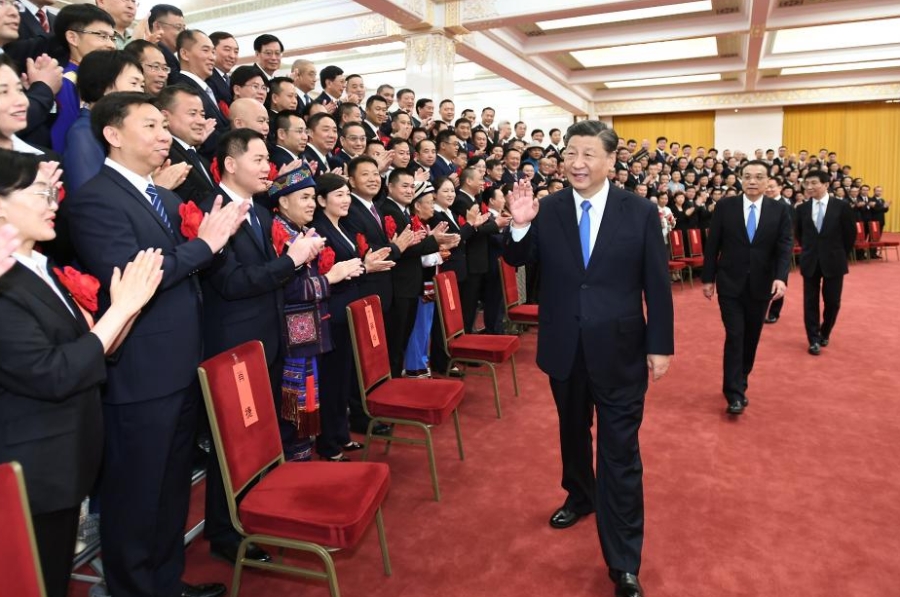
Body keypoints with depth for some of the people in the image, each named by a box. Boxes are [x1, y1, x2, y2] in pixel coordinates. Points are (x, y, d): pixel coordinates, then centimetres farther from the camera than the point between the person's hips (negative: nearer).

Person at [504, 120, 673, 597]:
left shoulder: (640, 212, -7)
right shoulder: (548, 209, -3)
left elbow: (657, 284, -3)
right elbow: (517, 261, -1)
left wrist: (660, 345, -3)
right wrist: (519, 225, -21)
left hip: (619, 350, -2)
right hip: (564, 349, 3)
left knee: (620, 454, 3)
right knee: (572, 432, 23)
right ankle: (580, 496, 51)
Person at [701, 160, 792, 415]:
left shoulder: (780, 210, 0)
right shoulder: (725, 206, -4)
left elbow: (785, 247, -6)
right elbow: (712, 245, -1)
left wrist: (781, 277, -22)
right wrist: (708, 278, -1)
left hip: (761, 285, 2)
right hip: (730, 283, -2)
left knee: (751, 337, 12)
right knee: (735, 336, -5)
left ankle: (740, 383, 30)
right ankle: (735, 393, 1)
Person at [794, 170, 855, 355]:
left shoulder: (842, 206, -6)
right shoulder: (802, 208, 0)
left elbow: (850, 234, 1)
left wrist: (840, 254, 4)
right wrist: (809, 250, 11)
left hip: (833, 262, -1)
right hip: (810, 262, 1)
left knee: (832, 302, 7)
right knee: (810, 302, 3)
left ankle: (825, 333, 29)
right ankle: (814, 340, 12)